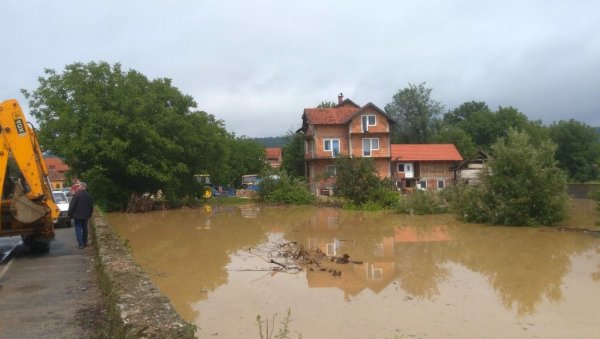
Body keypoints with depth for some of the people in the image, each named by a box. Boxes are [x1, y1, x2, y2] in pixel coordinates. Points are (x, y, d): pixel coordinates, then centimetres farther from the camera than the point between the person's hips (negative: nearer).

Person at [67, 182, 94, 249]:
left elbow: (72, 206, -15)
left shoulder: (77, 195, -16)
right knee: (85, 228, 15)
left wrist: (70, 214, -5)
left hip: (77, 215, -6)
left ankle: (81, 244, -8)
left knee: (79, 229, -3)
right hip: (86, 215, 6)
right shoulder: (88, 196, 6)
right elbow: (91, 206, 14)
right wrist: (89, 214, 22)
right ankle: (85, 242, 22)